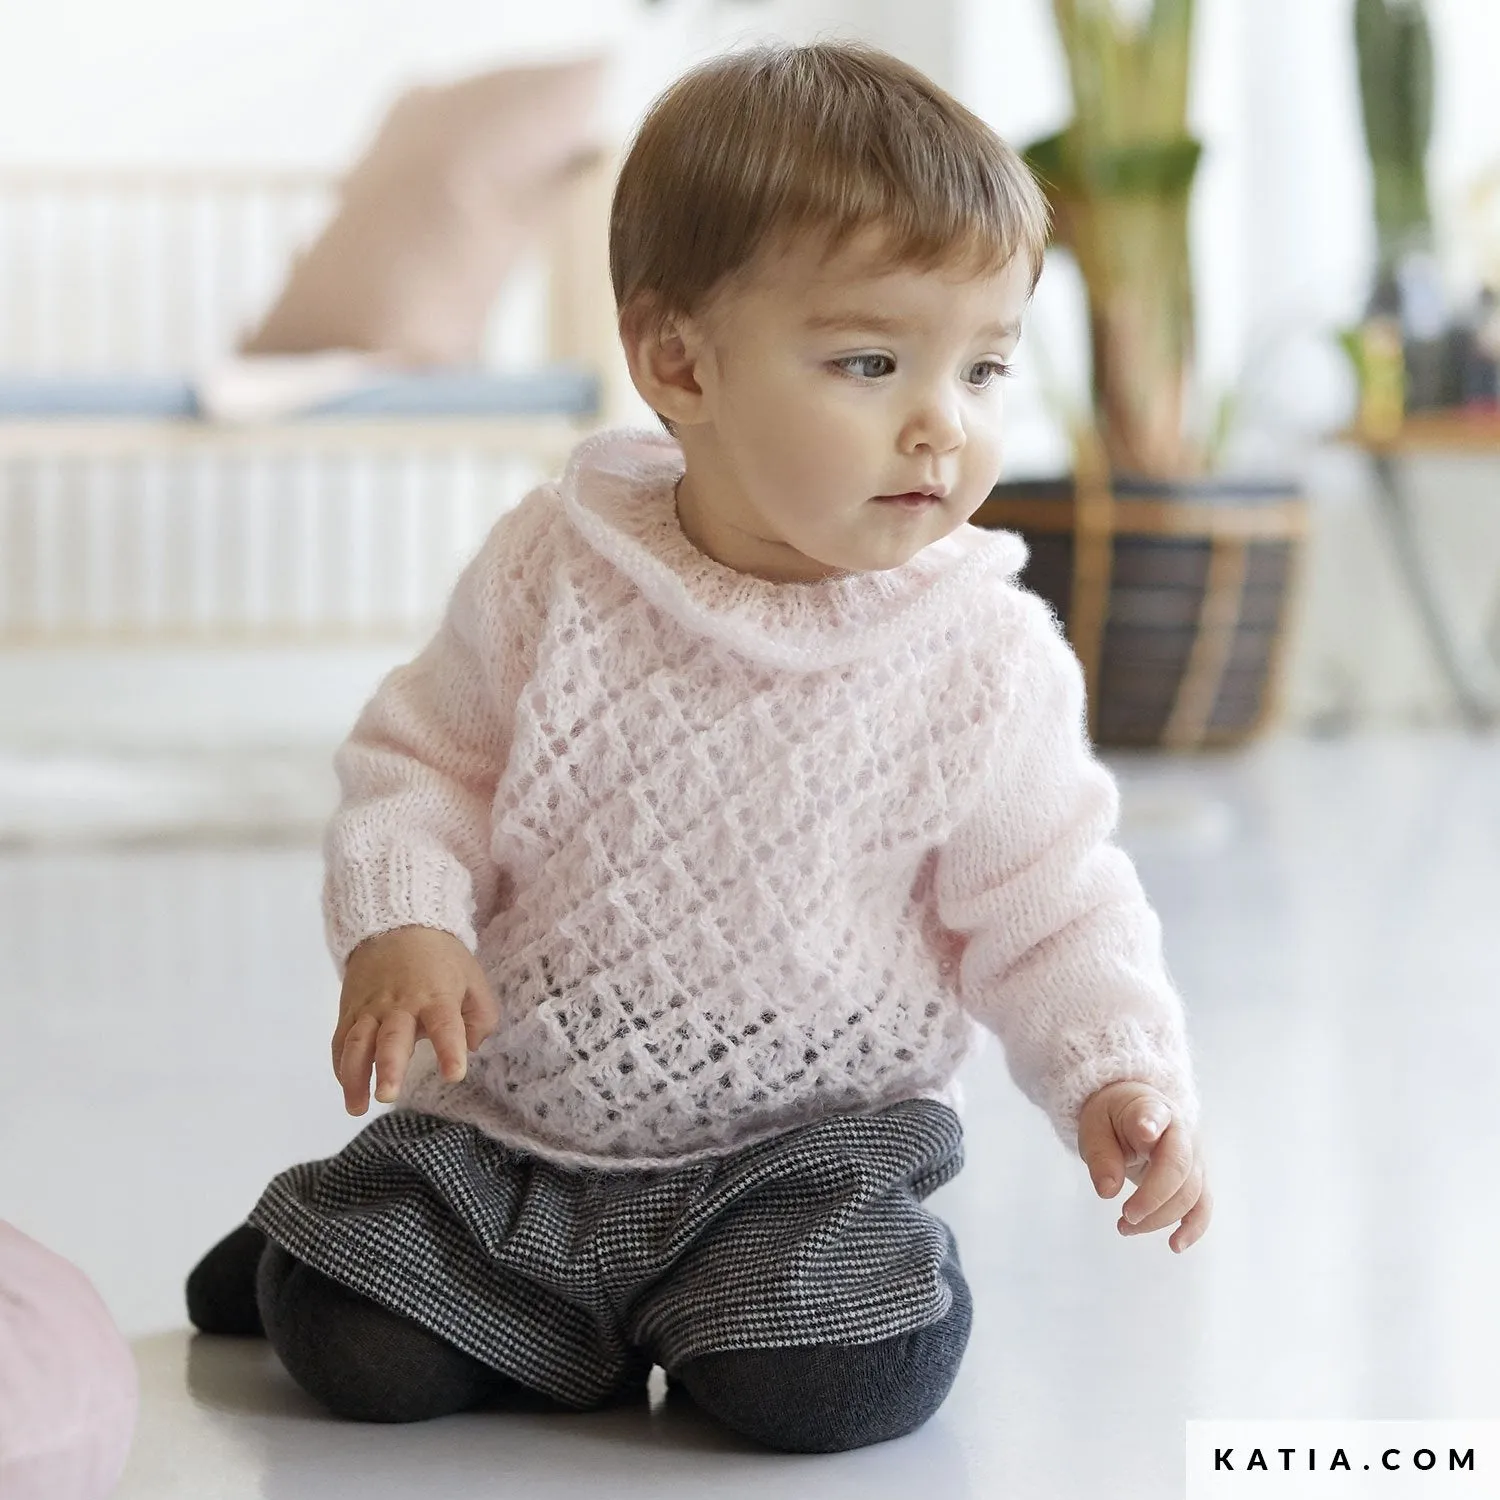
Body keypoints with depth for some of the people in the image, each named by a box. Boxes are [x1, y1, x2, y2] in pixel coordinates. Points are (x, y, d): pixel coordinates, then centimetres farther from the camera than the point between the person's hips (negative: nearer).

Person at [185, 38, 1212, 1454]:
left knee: (838, 1382, -25)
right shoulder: (553, 571, -9)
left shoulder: (989, 660, -11)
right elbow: (423, 759, 2)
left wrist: (1120, 1076, -18)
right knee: (351, 1351, -13)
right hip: (514, 1107, 1)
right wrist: (402, 924, -16)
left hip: (808, 1134, -1)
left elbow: (1044, 908, -2)